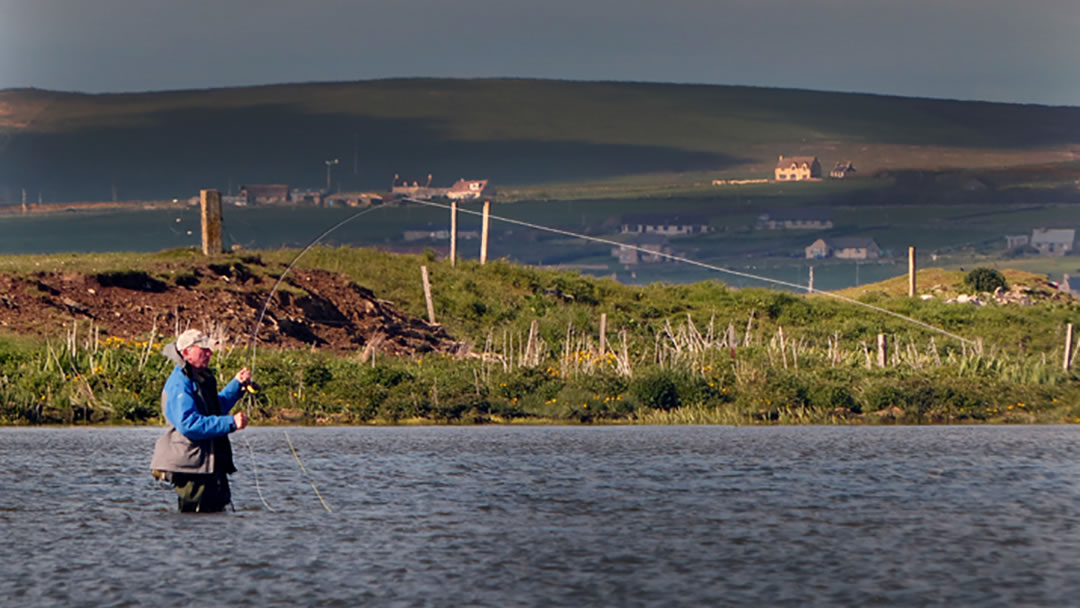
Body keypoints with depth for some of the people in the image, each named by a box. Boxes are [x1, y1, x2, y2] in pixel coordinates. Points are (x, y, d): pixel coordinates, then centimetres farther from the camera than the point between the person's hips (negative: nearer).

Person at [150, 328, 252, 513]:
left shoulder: (201, 378, 17)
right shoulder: (180, 383, -16)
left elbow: (217, 407, 35)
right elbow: (188, 424, -27)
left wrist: (237, 384, 25)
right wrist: (230, 423, -28)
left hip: (210, 463, 10)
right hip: (190, 466, -10)